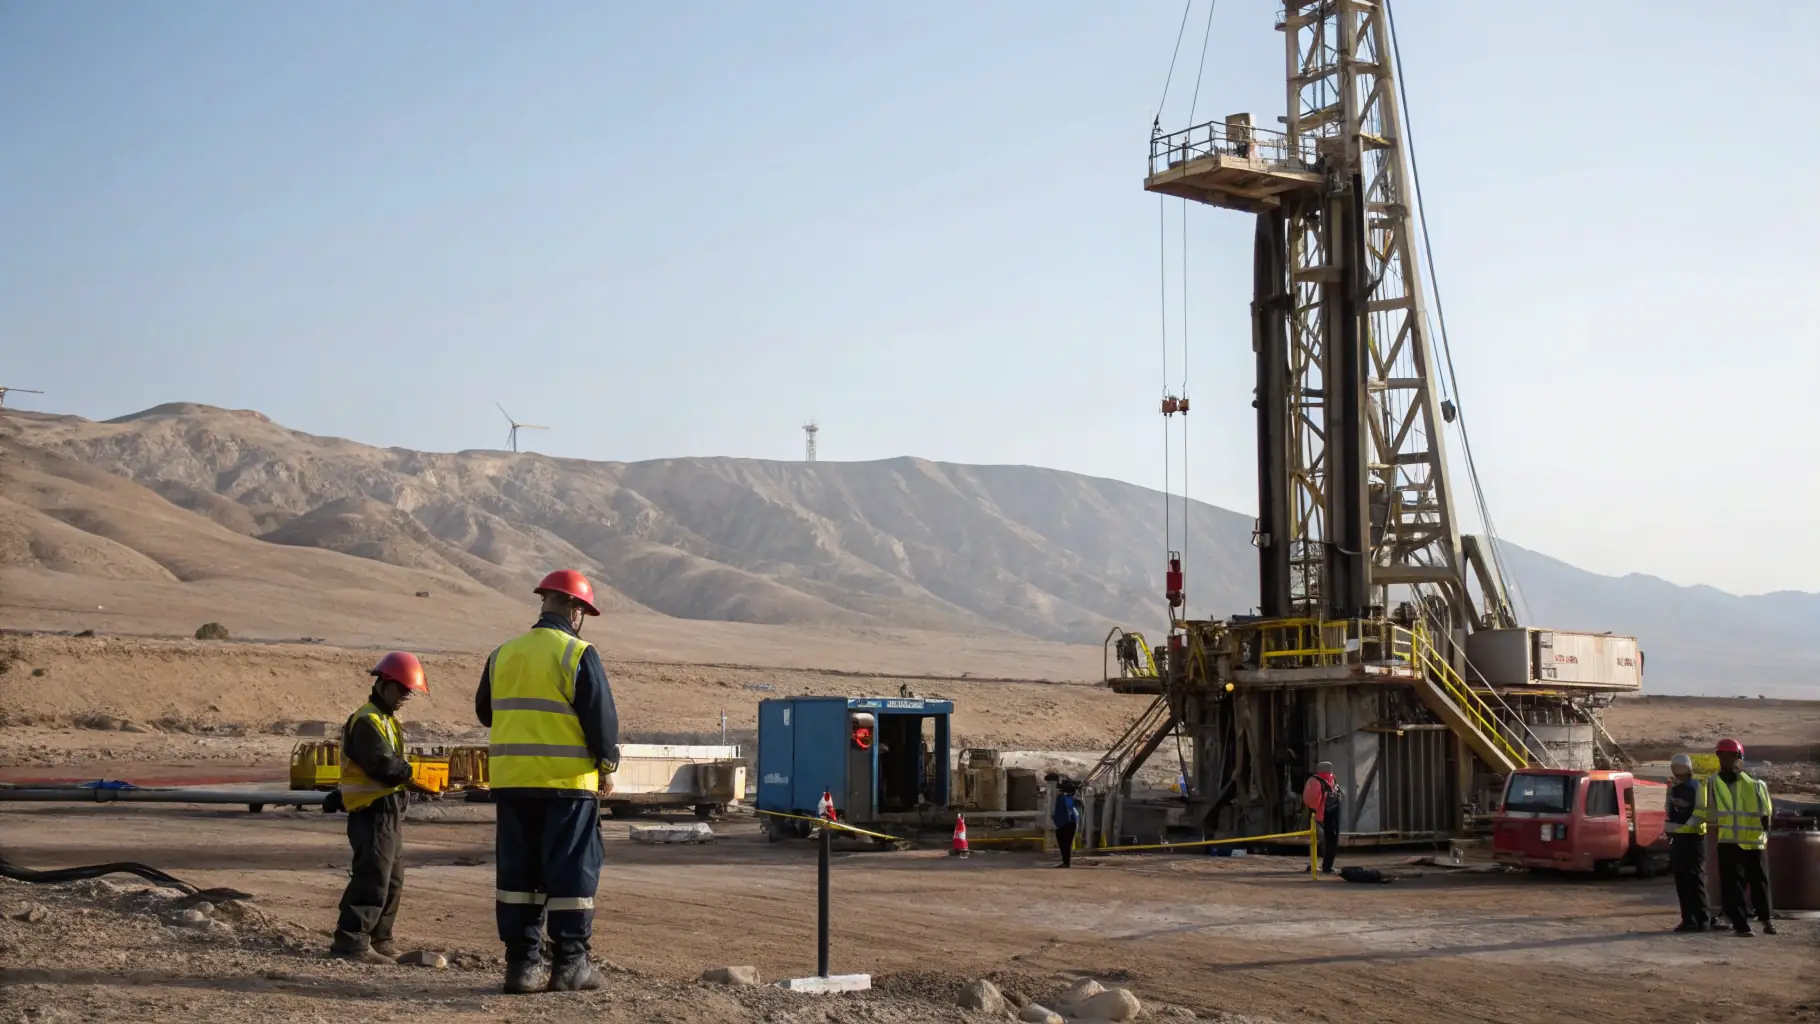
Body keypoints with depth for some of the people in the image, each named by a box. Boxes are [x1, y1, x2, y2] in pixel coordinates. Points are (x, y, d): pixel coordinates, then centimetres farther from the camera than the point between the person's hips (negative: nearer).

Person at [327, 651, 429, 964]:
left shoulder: (386, 720, 20)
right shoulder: (367, 721, -13)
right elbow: (383, 765, -23)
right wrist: (414, 772, -10)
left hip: (389, 812, 10)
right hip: (374, 811, -10)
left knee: (392, 880, 14)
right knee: (373, 878, -14)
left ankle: (378, 939, 22)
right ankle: (350, 941, -15)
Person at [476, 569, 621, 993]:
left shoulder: (502, 655, 8)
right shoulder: (579, 655, -9)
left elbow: (485, 711, 20)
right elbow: (602, 717, -10)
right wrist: (607, 760, 5)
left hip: (511, 780, 5)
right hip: (568, 781, -5)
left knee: (518, 871, 10)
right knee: (570, 872, 2)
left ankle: (522, 962, 10)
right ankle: (570, 963, 2)